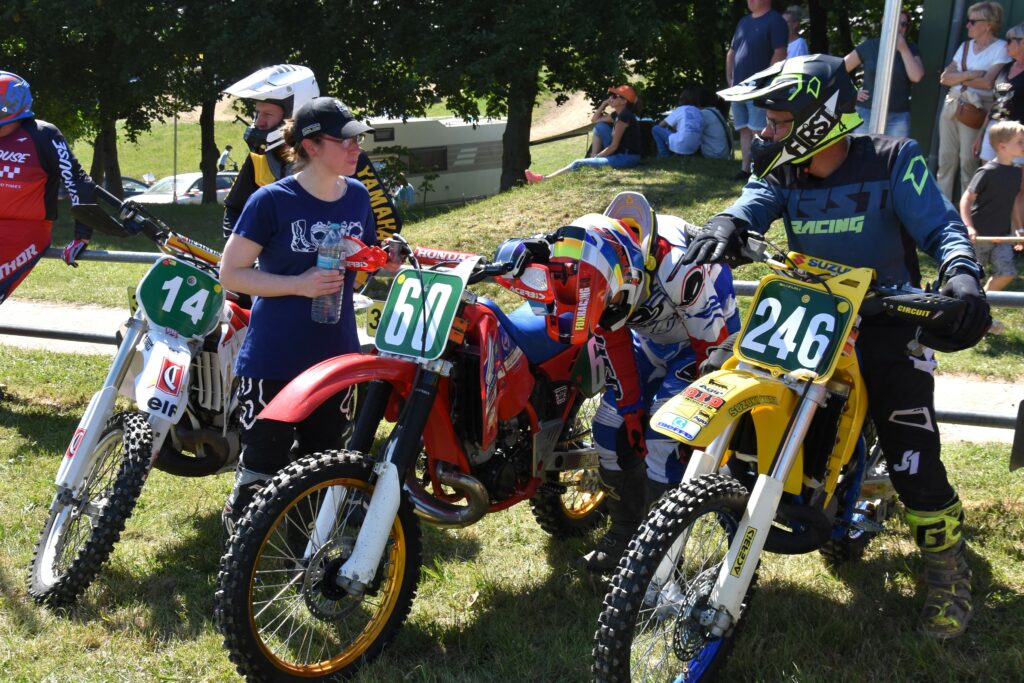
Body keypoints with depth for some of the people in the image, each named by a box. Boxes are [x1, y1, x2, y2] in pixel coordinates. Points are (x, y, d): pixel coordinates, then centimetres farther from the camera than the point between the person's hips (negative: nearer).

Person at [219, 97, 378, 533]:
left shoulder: (357, 197, 7)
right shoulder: (272, 201, -10)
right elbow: (231, 273, -9)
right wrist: (299, 285, -20)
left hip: (335, 356, 5)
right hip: (273, 360, -5)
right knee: (261, 470, -1)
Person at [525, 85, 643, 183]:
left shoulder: (624, 116, -16)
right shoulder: (617, 114, 13)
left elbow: (613, 146, -17)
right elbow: (594, 120, 25)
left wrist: (596, 159, -9)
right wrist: (604, 104, 12)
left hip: (628, 158, -9)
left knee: (579, 163, -11)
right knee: (600, 126, 11)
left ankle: (542, 179, -10)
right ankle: (593, 157, 8)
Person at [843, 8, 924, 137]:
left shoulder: (910, 49, 8)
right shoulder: (869, 46, 4)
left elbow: (917, 77, -9)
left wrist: (903, 49, -8)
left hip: (898, 117, 1)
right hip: (867, 113, -1)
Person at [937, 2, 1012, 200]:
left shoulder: (1001, 48, -4)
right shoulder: (965, 46, 16)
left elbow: (988, 82, -16)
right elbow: (944, 78, 8)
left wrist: (957, 77, -3)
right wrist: (969, 75, -10)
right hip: (951, 104, 7)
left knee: (968, 161, -8)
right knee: (946, 158, 6)